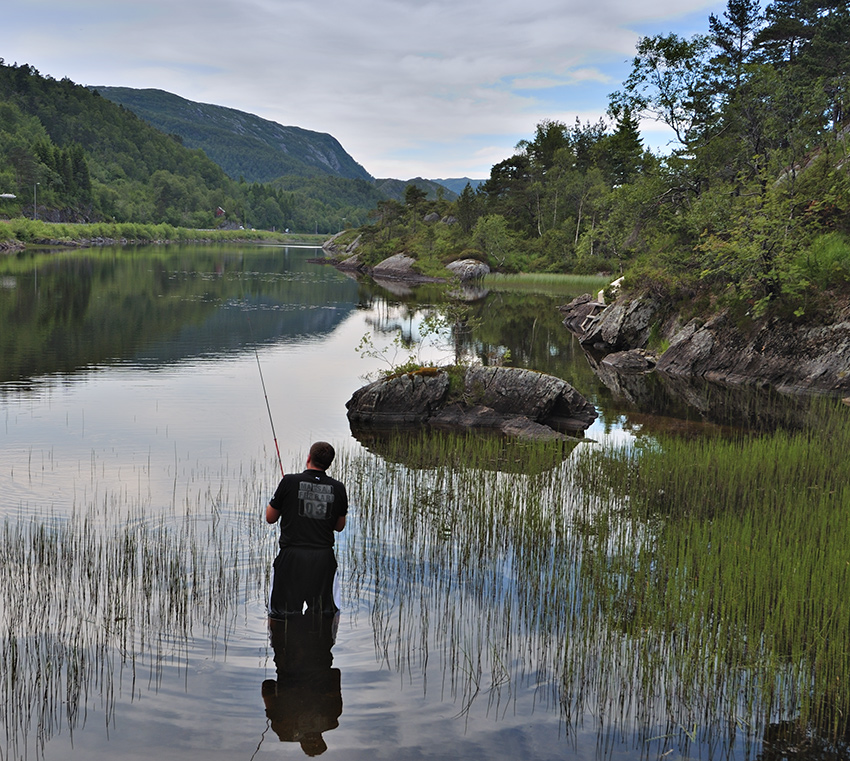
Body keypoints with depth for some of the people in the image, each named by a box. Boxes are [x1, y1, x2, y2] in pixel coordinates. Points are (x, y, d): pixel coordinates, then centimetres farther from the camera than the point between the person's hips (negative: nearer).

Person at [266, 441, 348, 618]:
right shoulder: (338, 488, 1)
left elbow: (270, 517, 5)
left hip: (291, 556, -2)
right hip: (324, 557, 2)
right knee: (327, 613, 15)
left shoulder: (289, 482, -6)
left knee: (280, 613, 11)